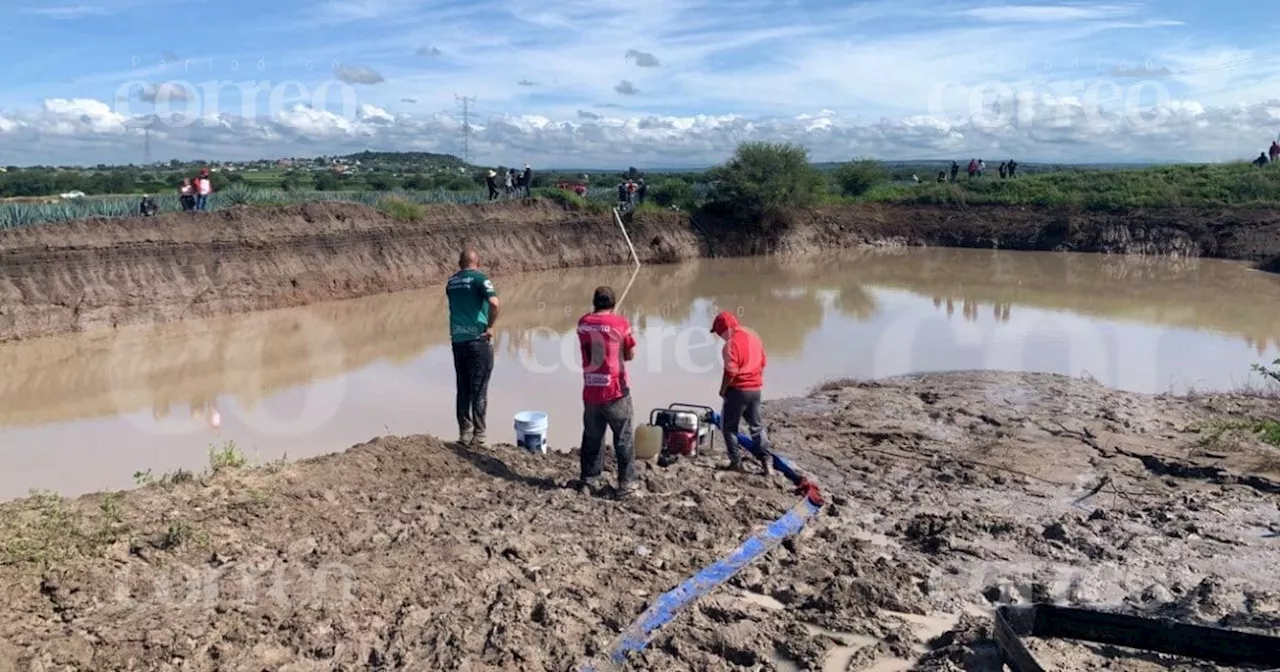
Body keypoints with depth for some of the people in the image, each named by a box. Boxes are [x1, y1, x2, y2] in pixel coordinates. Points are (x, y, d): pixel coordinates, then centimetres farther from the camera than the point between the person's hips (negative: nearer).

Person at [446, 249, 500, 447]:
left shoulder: (451, 281, 10)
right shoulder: (480, 278, -9)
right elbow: (494, 303, -23)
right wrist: (490, 327, -12)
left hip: (457, 340, 5)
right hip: (478, 340, -5)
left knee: (463, 390, 12)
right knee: (479, 390, 1)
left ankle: (464, 434, 15)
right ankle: (478, 436, 3)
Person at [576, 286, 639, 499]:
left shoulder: (583, 323, 3)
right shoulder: (620, 323, -9)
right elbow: (630, 355, -1)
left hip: (590, 391, 4)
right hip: (615, 390, -4)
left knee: (592, 438, 15)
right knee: (624, 439, 3)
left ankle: (588, 480, 21)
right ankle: (626, 485, 3)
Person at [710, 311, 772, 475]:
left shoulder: (731, 343, -18)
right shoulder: (754, 336, 8)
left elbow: (730, 372, -20)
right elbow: (763, 362, 14)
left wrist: (722, 390, -6)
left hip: (738, 389, -7)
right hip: (756, 388, 7)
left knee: (729, 426, 8)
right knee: (756, 425, 15)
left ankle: (736, 461, 6)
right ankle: (766, 461, 8)